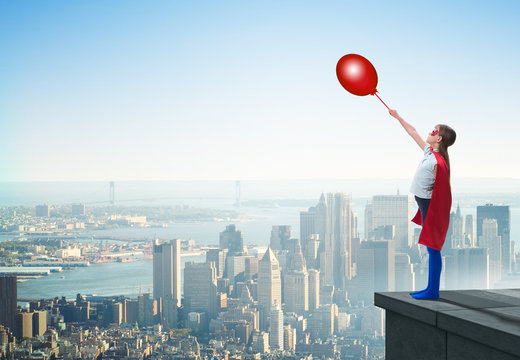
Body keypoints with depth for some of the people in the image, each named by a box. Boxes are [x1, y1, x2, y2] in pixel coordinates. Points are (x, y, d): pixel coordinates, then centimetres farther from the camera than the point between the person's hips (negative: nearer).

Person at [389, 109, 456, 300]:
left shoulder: (438, 162, -19)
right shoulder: (429, 151, 8)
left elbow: (441, 191, -19)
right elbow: (413, 132, 21)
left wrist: (431, 216, -18)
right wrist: (397, 116, 31)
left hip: (430, 207, -9)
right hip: (425, 205, 9)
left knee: (433, 248, -6)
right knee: (431, 248, 11)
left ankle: (433, 291, -3)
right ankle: (431, 289, 17)